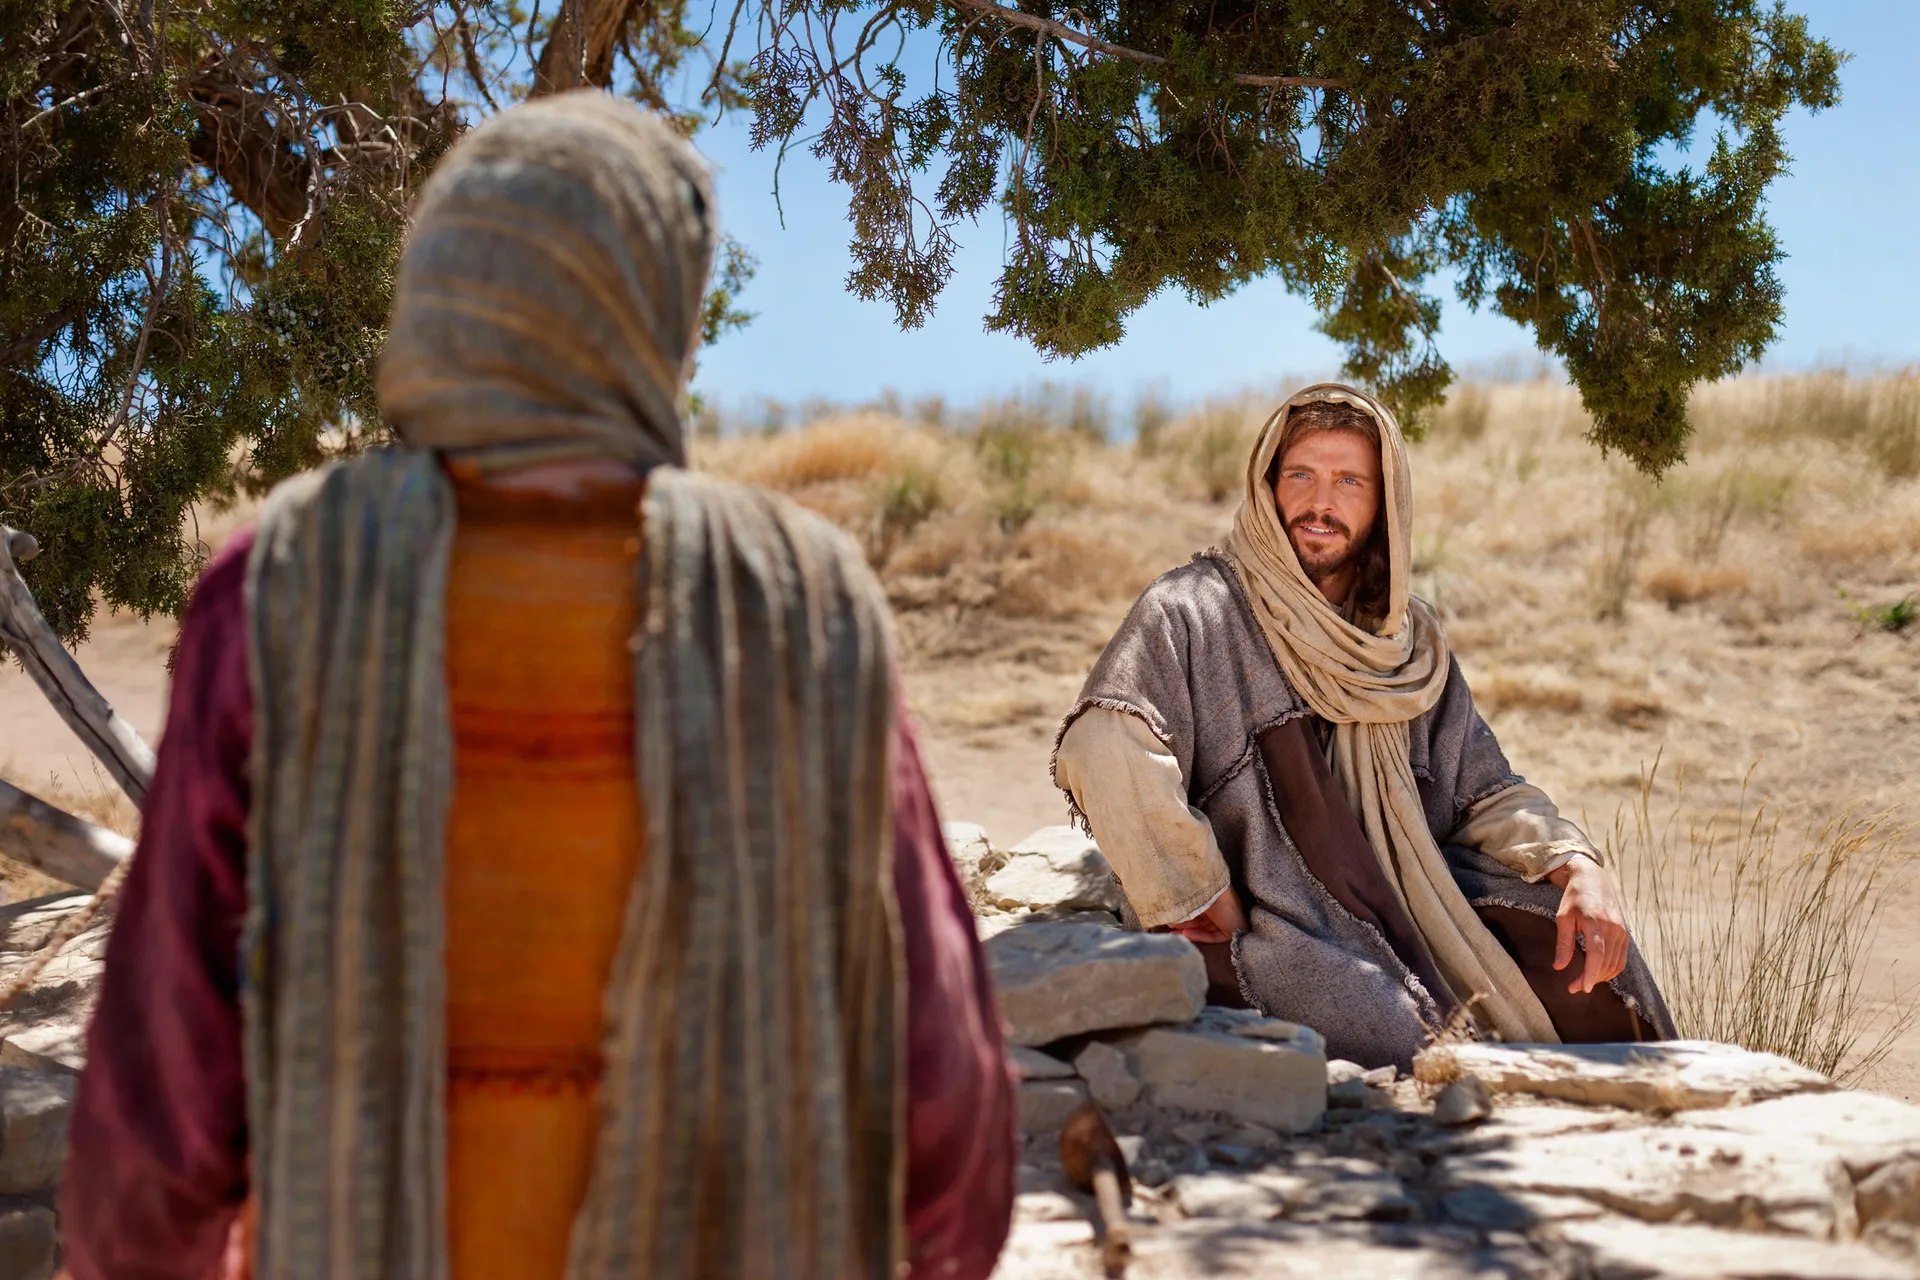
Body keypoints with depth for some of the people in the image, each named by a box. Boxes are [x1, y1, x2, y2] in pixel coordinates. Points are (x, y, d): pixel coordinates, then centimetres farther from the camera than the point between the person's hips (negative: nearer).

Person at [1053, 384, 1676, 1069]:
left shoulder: (1410, 640, 13)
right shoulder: (1191, 610, -8)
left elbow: (1482, 792, 11)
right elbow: (1105, 752, -25)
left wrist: (1579, 865, -9)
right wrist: (1215, 906, -20)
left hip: (1395, 908, 7)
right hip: (1266, 932, -7)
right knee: (1410, 1052, -30)